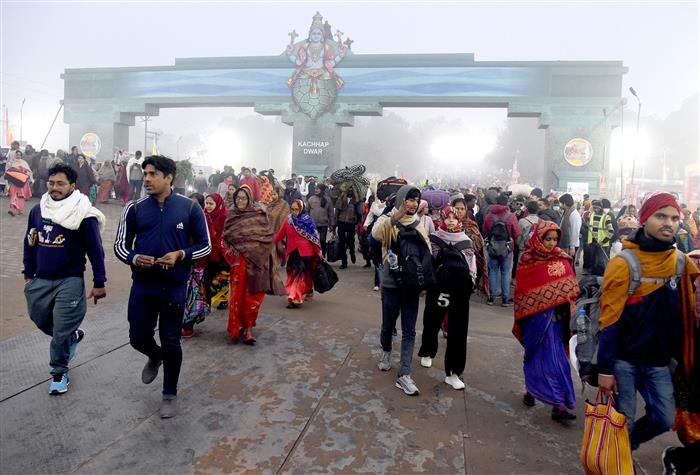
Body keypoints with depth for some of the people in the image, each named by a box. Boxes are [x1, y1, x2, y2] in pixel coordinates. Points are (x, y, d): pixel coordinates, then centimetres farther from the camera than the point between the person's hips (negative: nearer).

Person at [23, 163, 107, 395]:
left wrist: (99, 283, -11)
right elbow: (29, 243, 14)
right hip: (40, 280, 6)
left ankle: (59, 373, 19)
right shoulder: (37, 210, 4)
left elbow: (95, 250, -10)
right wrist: (28, 274, 16)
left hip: (69, 281, -6)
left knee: (61, 331, 0)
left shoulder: (83, 214, -12)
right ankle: (73, 335, 46)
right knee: (41, 321, 19)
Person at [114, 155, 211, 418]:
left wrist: (180, 254, -18)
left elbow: (205, 245, 0)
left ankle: (170, 394, 28)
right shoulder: (135, 208, 0)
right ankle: (155, 356, 47)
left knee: (171, 342, 7)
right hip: (142, 285, 2)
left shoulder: (189, 207, -6)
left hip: (174, 287, -2)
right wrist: (134, 258, -15)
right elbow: (120, 245, 6)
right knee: (138, 338, 9)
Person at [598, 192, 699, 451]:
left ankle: (626, 444, 37)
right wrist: (605, 369, -14)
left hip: (659, 361, 5)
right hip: (624, 360, -5)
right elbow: (609, 320, -15)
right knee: (624, 422, 6)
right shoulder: (624, 263, -16)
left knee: (664, 419, 11)